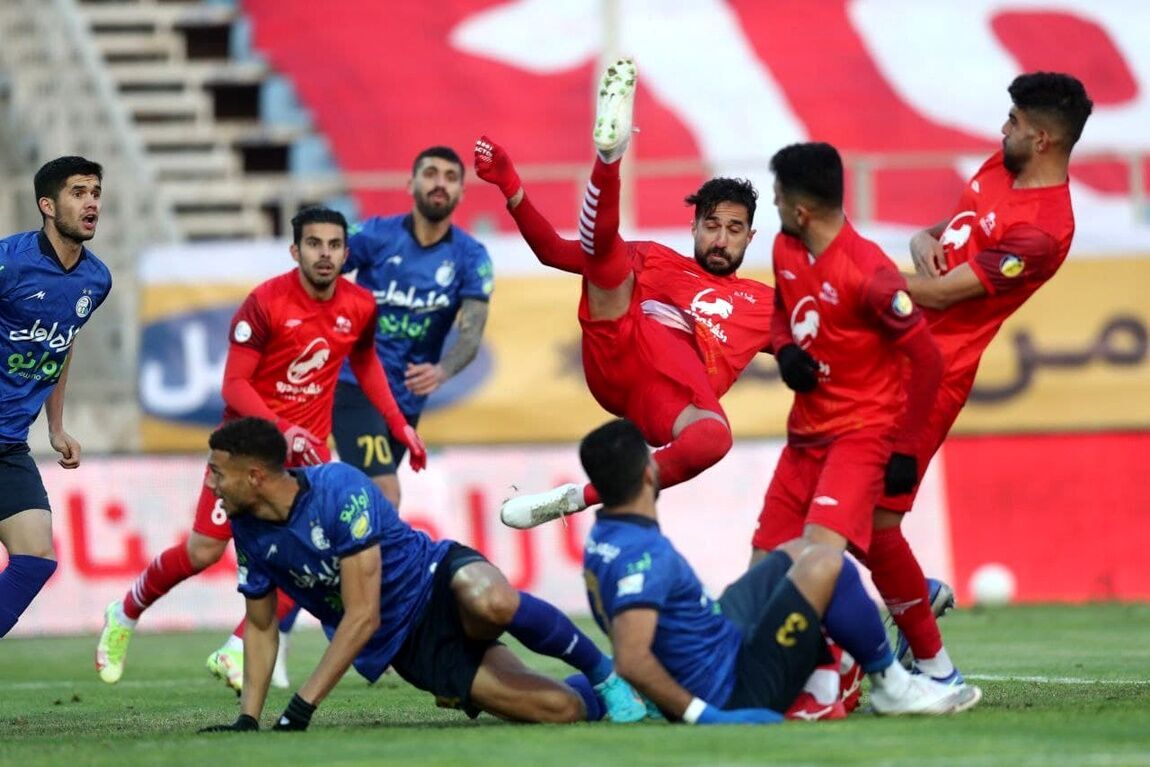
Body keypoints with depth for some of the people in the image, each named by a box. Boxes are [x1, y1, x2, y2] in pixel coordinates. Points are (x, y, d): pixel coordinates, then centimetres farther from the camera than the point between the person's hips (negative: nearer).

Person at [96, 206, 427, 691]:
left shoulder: (359, 307, -2)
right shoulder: (265, 303, -16)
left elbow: (365, 361, 20)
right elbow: (234, 384, -15)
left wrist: (398, 424, 14)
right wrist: (281, 429, -29)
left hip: (308, 444, 4)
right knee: (203, 551, -5)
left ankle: (236, 654, -6)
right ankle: (123, 616, 22)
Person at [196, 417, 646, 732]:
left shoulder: (340, 490, -23)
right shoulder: (249, 532, -3)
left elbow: (362, 617, -25)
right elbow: (261, 627, 12)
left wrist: (300, 707, -28)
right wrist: (247, 720, 0)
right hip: (409, 650, 5)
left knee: (491, 603, -44)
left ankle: (603, 673, -18)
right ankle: (599, 695, 22)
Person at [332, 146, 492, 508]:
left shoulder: (471, 257, -4)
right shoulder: (374, 235, -9)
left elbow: (471, 334, -15)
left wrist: (441, 372, -35)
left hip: (408, 395, 4)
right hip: (356, 381, -4)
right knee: (385, 495, -21)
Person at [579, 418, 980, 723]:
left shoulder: (602, 542, 3)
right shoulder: (643, 555, -27)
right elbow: (631, 660, -36)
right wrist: (703, 714, -30)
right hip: (735, 693, -10)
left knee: (799, 553, 20)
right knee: (825, 564, -10)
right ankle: (892, 686, 6)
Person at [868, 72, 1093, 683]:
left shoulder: (1043, 230, -20)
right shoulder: (999, 170, 9)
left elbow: (943, 293, -19)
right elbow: (933, 234, 21)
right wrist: (923, 244, -4)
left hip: (933, 372, -9)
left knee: (875, 518, -11)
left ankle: (933, 667, 2)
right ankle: (921, 594, 29)